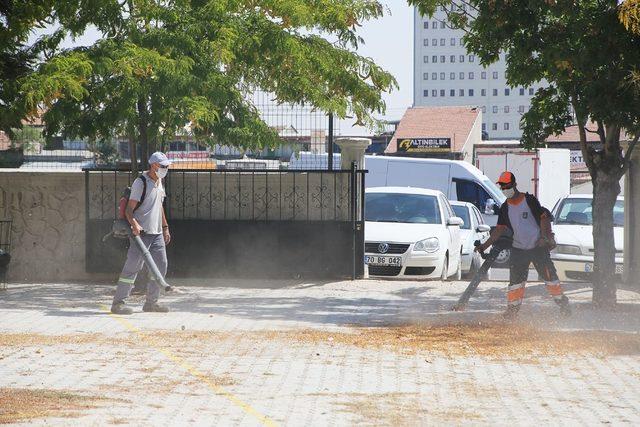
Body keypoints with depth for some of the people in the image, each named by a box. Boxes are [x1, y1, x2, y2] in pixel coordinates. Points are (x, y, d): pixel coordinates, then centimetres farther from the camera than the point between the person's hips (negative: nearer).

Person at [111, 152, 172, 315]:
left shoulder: (159, 182, 16)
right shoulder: (141, 182, -12)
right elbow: (129, 209, -17)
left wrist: (165, 227, 24)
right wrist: (134, 224, -34)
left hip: (157, 233, 9)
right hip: (142, 232, -9)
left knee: (161, 266, 9)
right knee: (133, 266, -10)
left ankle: (151, 302, 18)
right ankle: (118, 303, -8)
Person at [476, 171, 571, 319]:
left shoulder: (530, 200, -6)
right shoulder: (505, 208, 7)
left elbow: (543, 218, -4)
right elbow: (500, 228, 7)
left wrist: (544, 237, -16)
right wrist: (485, 245, -1)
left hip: (538, 246, -4)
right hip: (518, 249, 4)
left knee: (549, 275, -3)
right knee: (515, 279, -4)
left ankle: (562, 303, 9)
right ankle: (512, 308, 1)